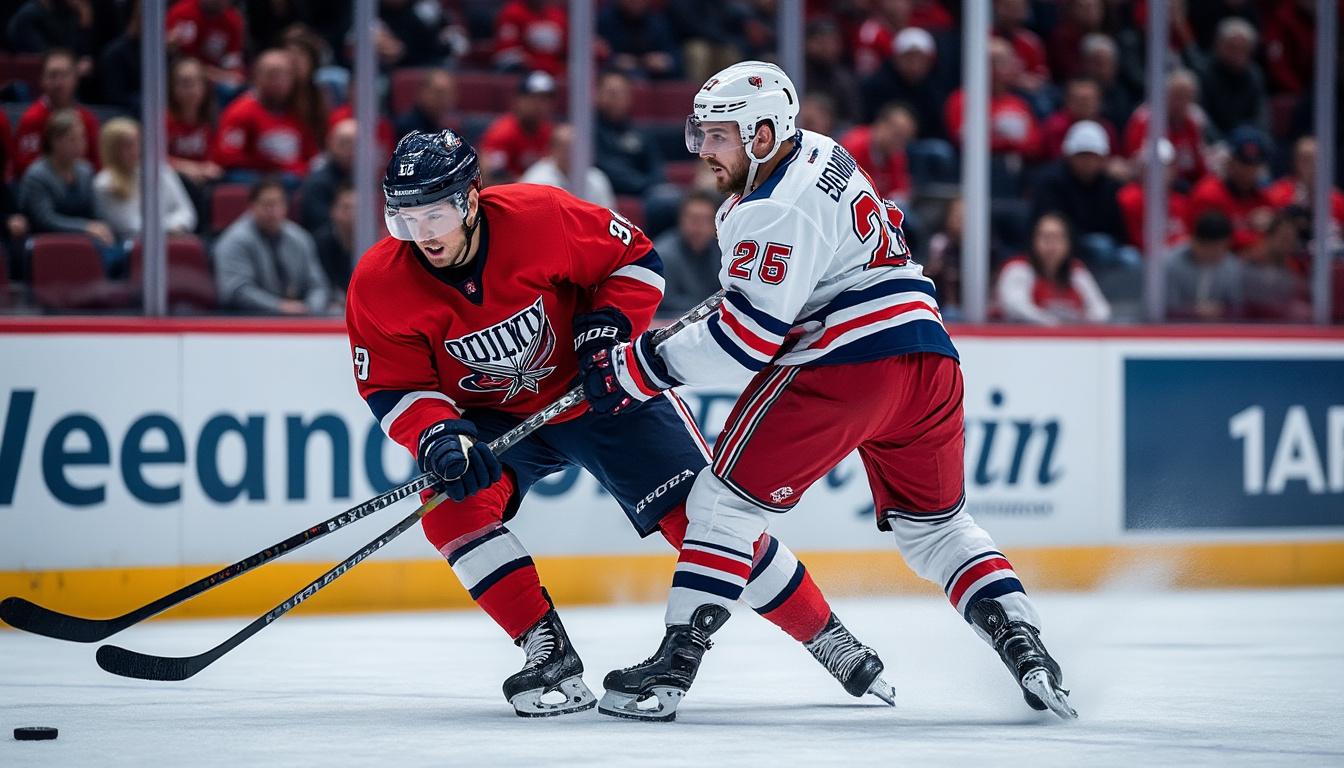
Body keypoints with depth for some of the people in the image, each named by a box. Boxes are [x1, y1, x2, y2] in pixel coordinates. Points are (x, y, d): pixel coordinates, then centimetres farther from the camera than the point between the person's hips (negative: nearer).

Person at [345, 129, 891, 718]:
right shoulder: (379, 284, -21)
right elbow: (394, 388, -14)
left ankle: (826, 638, 8)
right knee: (451, 502, -27)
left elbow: (635, 258, -10)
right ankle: (549, 652, -16)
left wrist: (610, 322, -24)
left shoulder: (539, 216, -26)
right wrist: (436, 437, -32)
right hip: (492, 419, 2)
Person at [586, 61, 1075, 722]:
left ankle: (674, 663, -3)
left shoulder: (774, 212, -12)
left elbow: (746, 338, -15)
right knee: (934, 524, 20)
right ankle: (1024, 649, 5)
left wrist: (642, 369, -9)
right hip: (929, 359, 9)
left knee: (727, 500, 1)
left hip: (842, 364, -9)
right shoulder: (819, 152, 16)